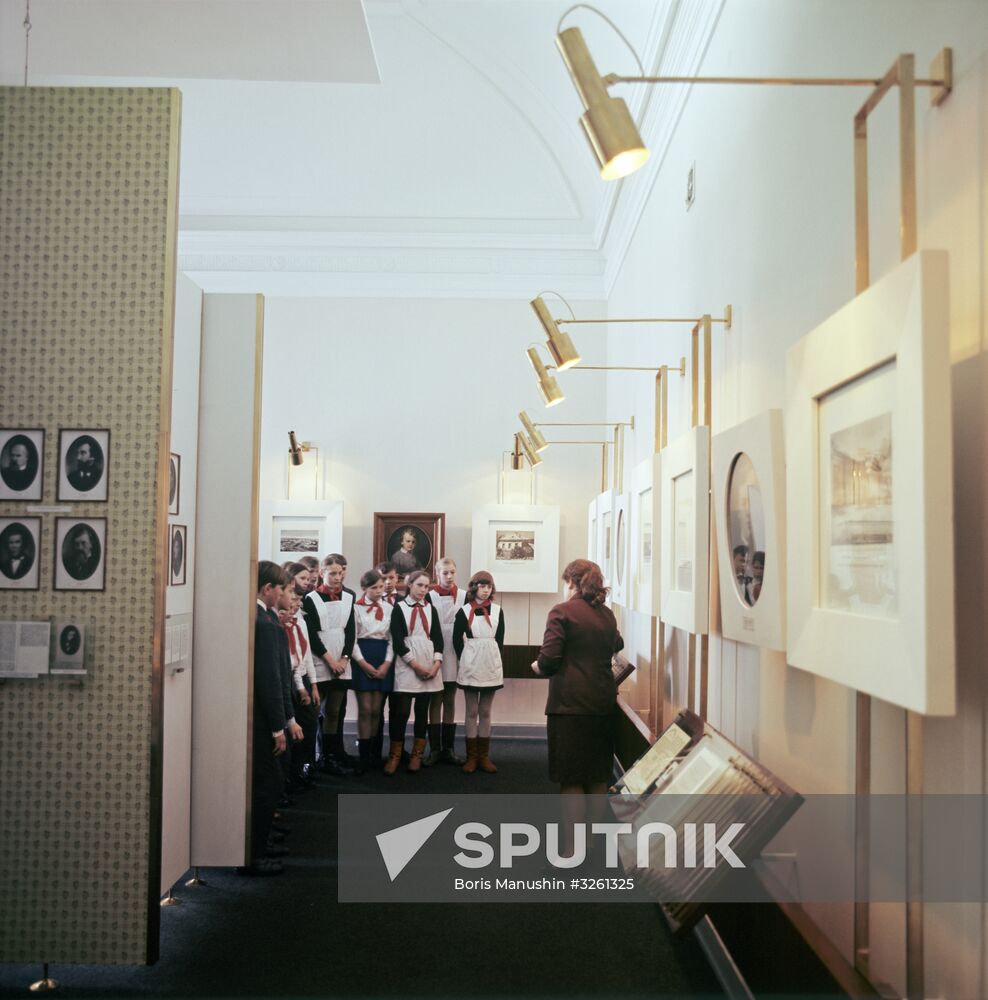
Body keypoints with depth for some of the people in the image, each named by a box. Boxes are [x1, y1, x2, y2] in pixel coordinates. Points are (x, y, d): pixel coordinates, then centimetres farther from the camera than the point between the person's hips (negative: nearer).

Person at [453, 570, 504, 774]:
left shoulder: (497, 610, 5)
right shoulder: (464, 611, -2)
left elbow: (500, 639, 9)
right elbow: (457, 639, 3)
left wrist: (494, 659, 5)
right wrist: (465, 659, 4)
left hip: (491, 665, 2)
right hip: (471, 665, -2)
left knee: (485, 712, 7)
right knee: (472, 712, 3)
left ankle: (484, 756, 12)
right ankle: (471, 757, 6)